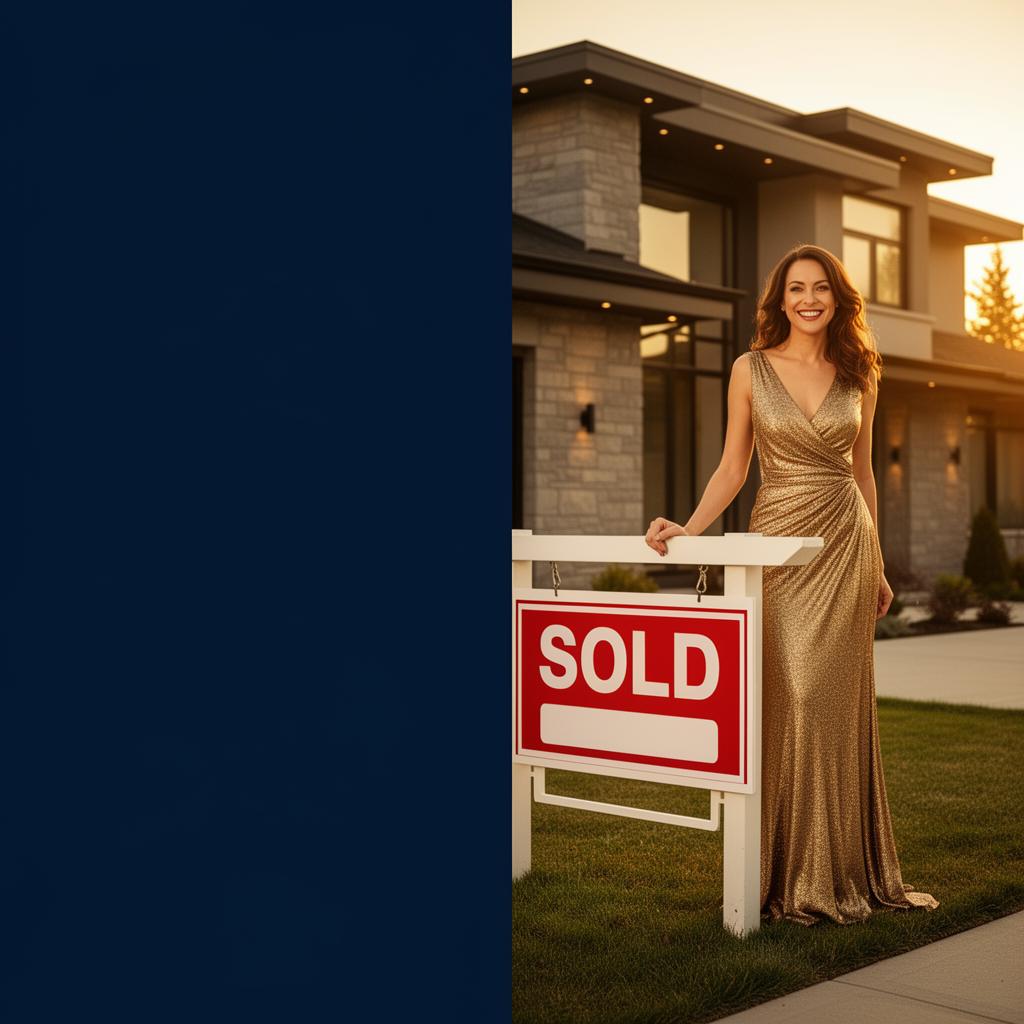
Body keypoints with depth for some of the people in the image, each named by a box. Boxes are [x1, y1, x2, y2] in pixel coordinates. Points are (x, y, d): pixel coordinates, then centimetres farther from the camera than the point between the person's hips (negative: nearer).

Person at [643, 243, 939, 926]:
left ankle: (844, 870, 14)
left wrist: (878, 564, 13)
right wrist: (689, 530, -10)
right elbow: (733, 468, 4)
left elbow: (862, 472, 14)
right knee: (788, 700, -6)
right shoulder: (751, 370, 2)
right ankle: (794, 877, 6)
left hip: (845, 545, 2)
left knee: (838, 703, 2)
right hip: (778, 543, -2)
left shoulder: (858, 375, 8)